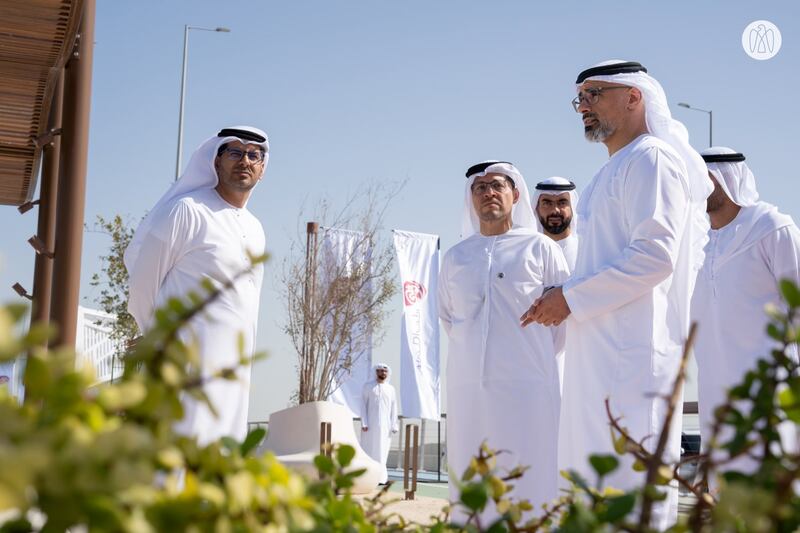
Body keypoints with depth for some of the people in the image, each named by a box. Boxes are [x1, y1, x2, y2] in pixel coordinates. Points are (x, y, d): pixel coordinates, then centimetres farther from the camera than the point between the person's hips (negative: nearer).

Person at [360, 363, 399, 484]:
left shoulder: (390, 389, 10)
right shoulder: (368, 386, 3)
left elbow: (394, 408, 8)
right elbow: (363, 404, -1)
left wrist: (394, 425, -1)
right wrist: (363, 423, -10)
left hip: (384, 425, 2)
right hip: (370, 424, -2)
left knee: (382, 451, 0)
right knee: (369, 449, -4)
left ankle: (380, 477, 3)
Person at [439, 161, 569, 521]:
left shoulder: (539, 248, 4)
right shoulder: (455, 257, 14)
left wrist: (536, 356, 9)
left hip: (527, 385, -3)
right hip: (467, 386, 3)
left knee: (528, 479, -5)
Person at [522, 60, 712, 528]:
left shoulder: (652, 159, -8)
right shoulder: (614, 172, 21)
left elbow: (655, 256, -19)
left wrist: (571, 298, -14)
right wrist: (566, 298, 14)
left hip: (633, 353, -10)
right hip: (599, 352, 10)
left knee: (632, 478, -9)